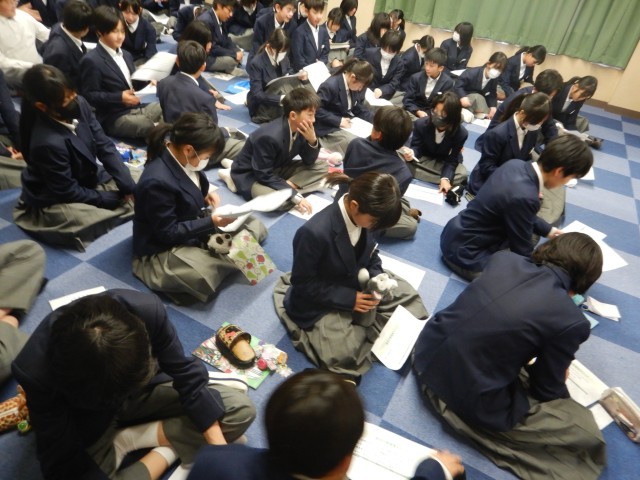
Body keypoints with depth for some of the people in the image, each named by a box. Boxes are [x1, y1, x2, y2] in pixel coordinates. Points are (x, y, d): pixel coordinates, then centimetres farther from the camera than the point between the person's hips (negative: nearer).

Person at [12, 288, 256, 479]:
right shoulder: (37, 372, -34)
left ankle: (125, 440, -4)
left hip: (143, 392, 3)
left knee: (242, 409, -9)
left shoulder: (147, 310, -34)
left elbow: (185, 373, -19)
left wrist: (220, 449, -19)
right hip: (90, 427, -2)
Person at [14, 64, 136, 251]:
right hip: (56, 200, -6)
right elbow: (68, 191, -24)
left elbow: (104, 145, -12)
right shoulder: (47, 143, -34)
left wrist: (129, 187, -20)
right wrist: (113, 199, -18)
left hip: (89, 179, 6)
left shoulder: (78, 104, -16)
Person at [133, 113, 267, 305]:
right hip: (164, 250, -8)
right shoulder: (157, 182, -32)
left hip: (196, 225, 9)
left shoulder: (180, 156, -7)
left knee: (256, 228, 6)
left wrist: (206, 194, -6)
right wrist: (212, 222, -24)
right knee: (206, 279, -35)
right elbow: (168, 233, -25)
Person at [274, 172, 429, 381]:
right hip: (320, 302, -7)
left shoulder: (365, 215, -15)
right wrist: (349, 299, -25)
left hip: (357, 283, 7)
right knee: (345, 355, -21)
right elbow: (303, 284, -22)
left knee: (407, 296, 6)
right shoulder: (314, 233, -35)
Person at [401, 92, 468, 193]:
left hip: (445, 163, -1)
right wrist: (411, 153, -40)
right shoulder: (421, 124, -23)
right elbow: (416, 147, -14)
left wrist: (445, 178, -39)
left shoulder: (461, 133, -26)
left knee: (462, 175, -29)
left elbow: (452, 160, -22)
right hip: (423, 158, 1)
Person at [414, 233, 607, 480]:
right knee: (586, 430, 7)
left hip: (425, 354, 7)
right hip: (470, 397, -6)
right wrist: (558, 379, 24)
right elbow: (546, 389, 0)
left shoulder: (504, 258, -1)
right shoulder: (571, 321, -15)